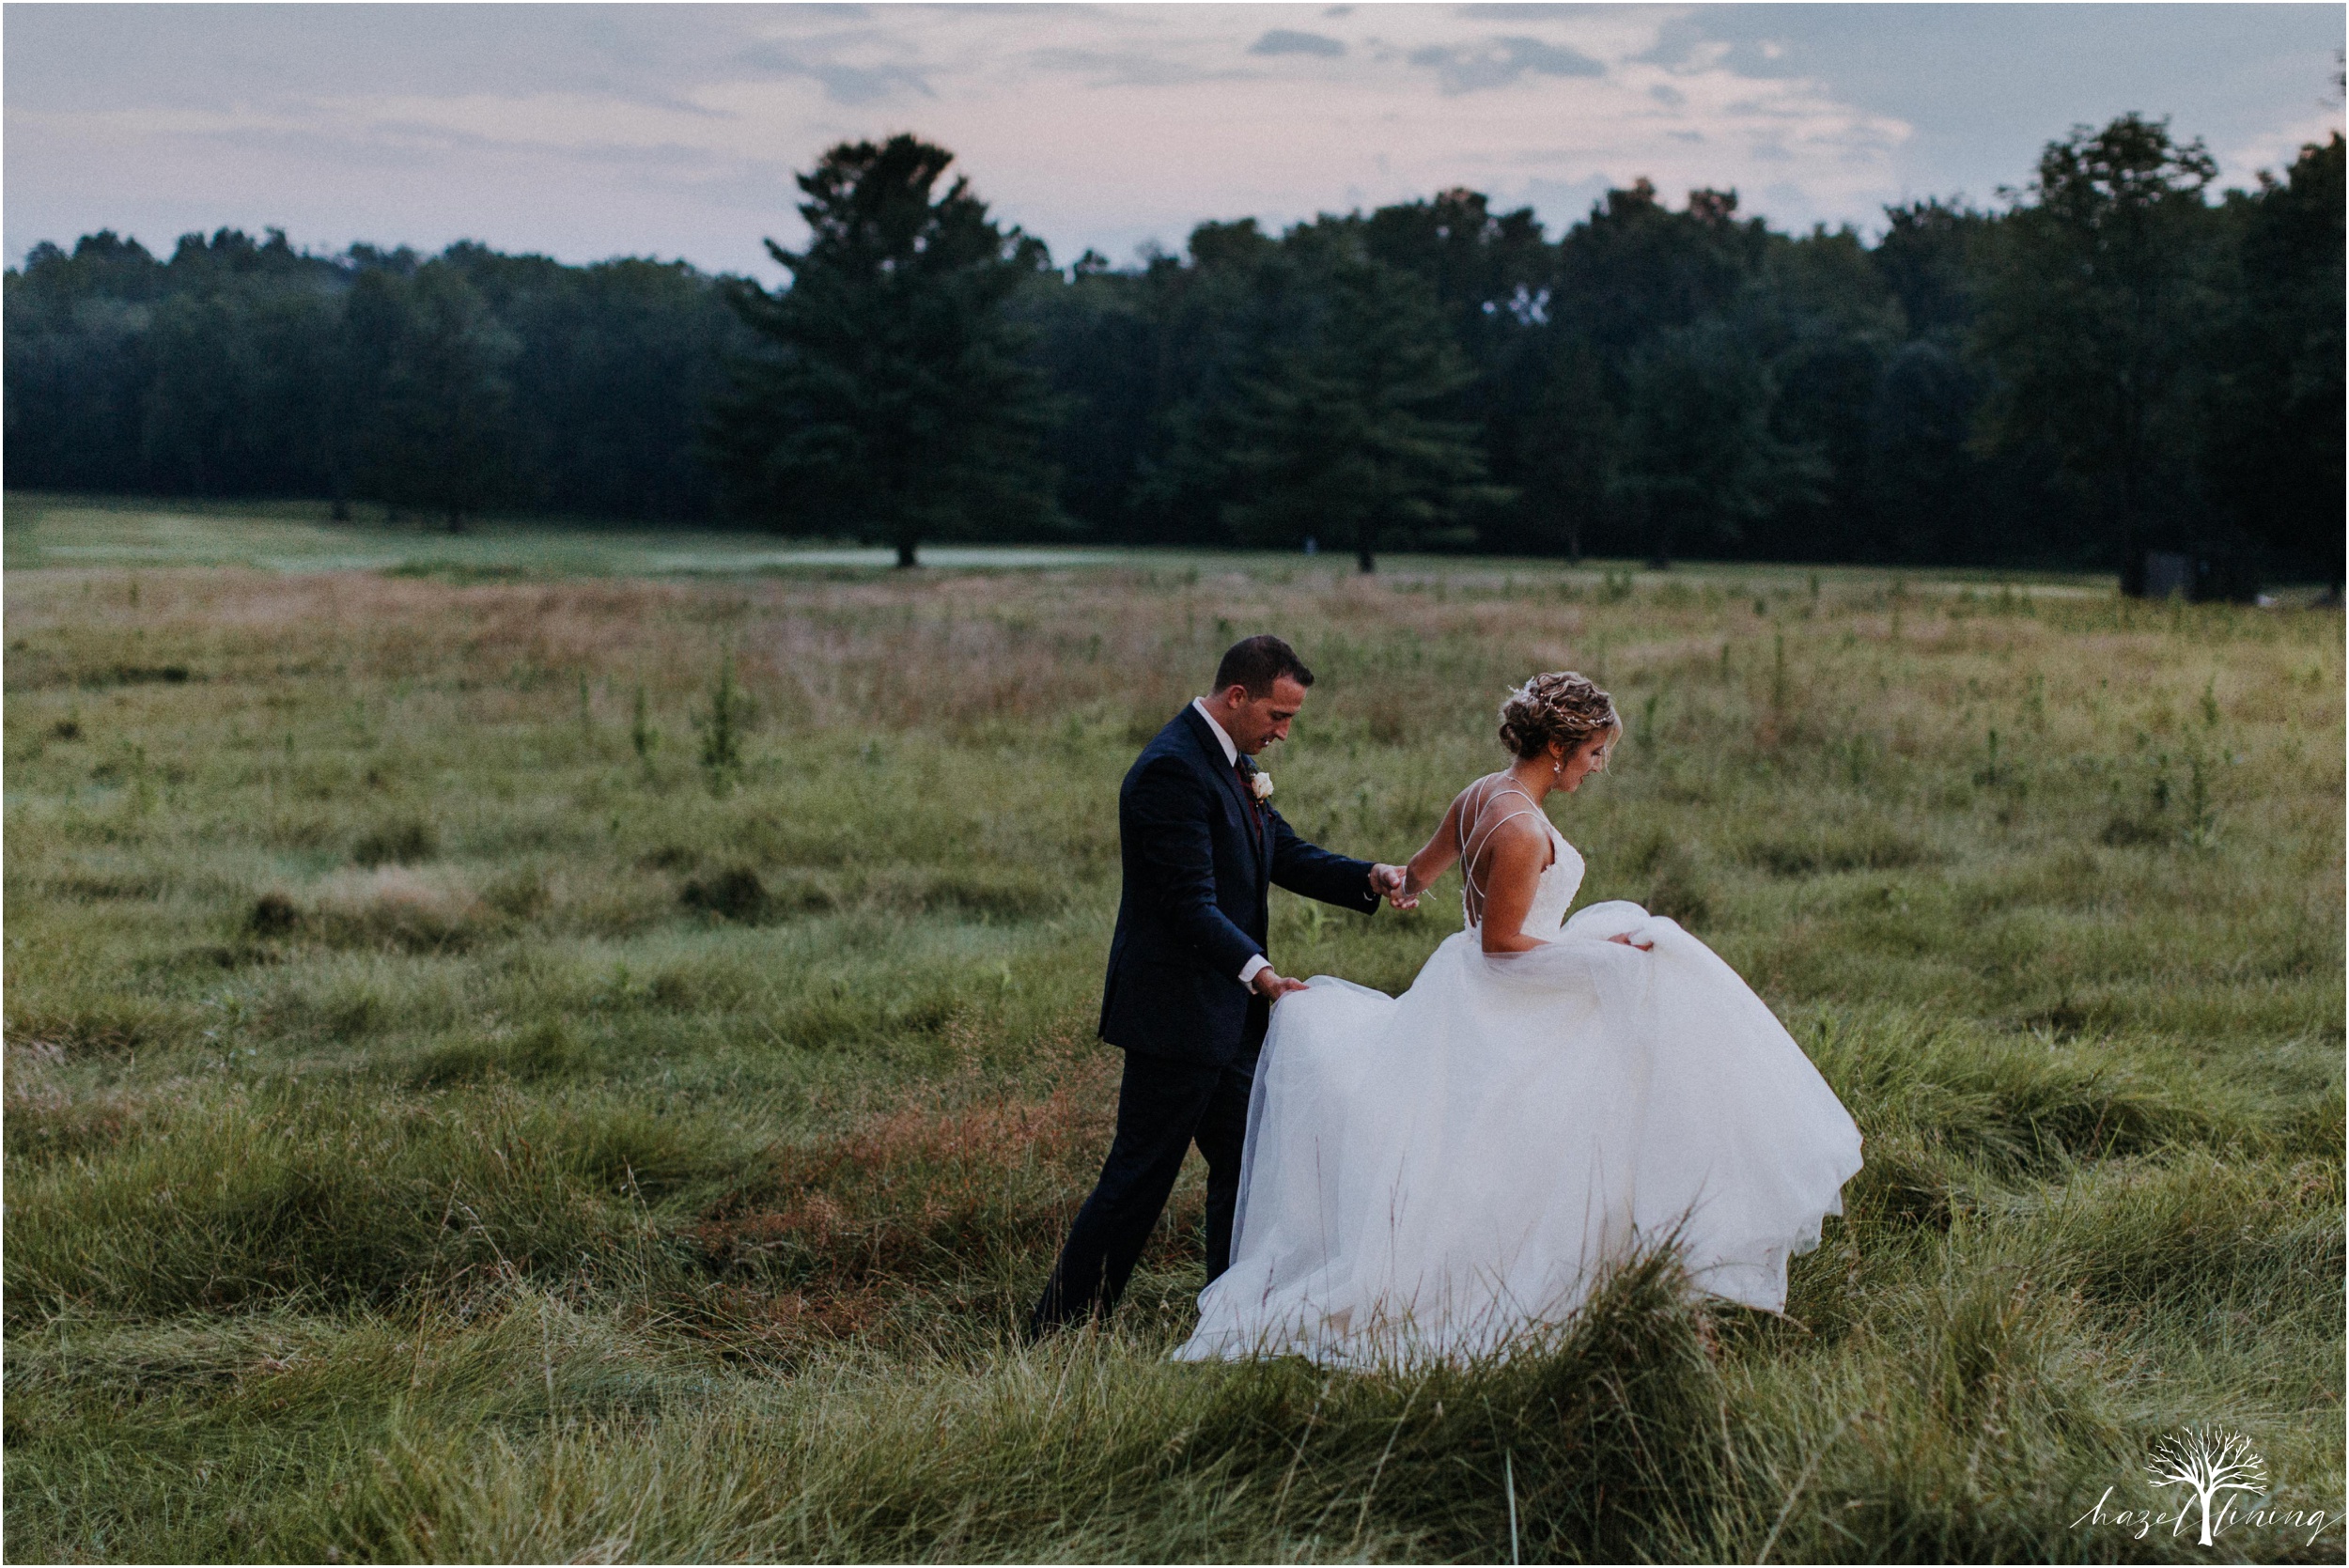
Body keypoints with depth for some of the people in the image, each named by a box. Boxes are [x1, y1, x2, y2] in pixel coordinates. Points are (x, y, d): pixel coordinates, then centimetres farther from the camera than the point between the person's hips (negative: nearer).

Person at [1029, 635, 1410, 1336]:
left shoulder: (1234, 762, 12)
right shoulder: (1172, 769, -20)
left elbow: (1284, 853, 15)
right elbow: (1190, 903, -25)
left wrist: (1369, 879, 0)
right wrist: (1256, 970, -34)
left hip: (1227, 1012, 10)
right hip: (1176, 1012, -10)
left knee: (1242, 1166, 14)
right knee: (1139, 1177, -3)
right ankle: (1056, 1332, 6)